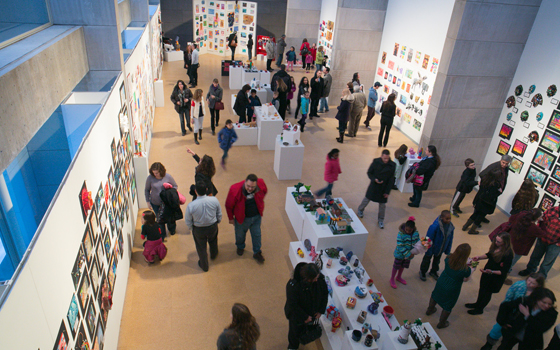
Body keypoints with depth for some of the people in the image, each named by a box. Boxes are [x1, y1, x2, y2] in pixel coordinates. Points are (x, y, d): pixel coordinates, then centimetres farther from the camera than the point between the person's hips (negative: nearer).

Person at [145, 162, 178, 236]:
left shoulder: (168, 177, -17)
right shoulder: (150, 178, -17)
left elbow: (175, 186, -2)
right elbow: (146, 190, -2)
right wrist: (148, 201, -2)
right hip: (155, 203, 0)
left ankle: (172, 229, 52)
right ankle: (162, 235, 38)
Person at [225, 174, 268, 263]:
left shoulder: (261, 185, -25)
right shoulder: (235, 190, -32)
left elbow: (264, 192, 2)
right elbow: (229, 205, -15)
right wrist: (231, 218, -2)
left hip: (256, 217, 2)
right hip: (242, 218, -2)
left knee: (257, 235, 19)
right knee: (240, 235, 23)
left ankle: (257, 253, 44)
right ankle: (240, 247, 57)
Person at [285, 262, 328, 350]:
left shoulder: (320, 279, -25)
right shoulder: (293, 285, -39)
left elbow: (325, 293, -7)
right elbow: (292, 305, -29)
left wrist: (321, 311, -8)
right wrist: (304, 317, -21)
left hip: (312, 313, 4)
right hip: (297, 314, -3)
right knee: (295, 331, 23)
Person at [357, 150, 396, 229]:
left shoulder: (392, 166, -13)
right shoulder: (376, 162, -13)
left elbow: (391, 180, -6)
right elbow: (369, 172, -2)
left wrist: (387, 192, -5)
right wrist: (374, 179, -22)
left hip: (384, 188, 0)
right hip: (374, 186, 0)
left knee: (383, 204, 8)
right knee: (367, 199, 17)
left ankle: (380, 220, 27)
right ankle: (360, 210, 46)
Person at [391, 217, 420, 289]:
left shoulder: (416, 233, -16)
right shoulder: (401, 233, -31)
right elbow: (400, 246, -28)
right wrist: (408, 254, -30)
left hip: (409, 254, 5)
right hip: (400, 254, -5)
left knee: (403, 266, 27)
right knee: (396, 266, 15)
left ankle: (399, 277, 53)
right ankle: (392, 279, 38)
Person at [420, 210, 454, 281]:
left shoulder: (451, 227, -19)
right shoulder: (434, 226, -36)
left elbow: (450, 240, -3)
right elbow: (429, 239, -26)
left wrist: (448, 251, 5)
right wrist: (429, 251, -18)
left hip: (441, 249, 5)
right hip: (432, 248, -5)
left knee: (437, 260, 28)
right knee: (427, 259, 19)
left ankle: (433, 271, 54)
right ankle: (422, 272, 44)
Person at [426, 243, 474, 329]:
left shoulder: (448, 259, -24)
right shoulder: (466, 270, -34)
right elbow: (465, 279, -12)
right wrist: (471, 271, 4)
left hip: (440, 283, 4)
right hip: (451, 290, -4)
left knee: (435, 296, 31)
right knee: (447, 307, 21)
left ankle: (430, 310, 58)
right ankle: (441, 323, 42)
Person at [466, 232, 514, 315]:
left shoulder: (508, 254, -33)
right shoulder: (496, 246, -15)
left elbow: (503, 271, -24)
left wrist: (491, 272, -36)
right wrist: (479, 257, -8)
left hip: (496, 277, -6)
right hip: (487, 271, 6)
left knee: (487, 292, 17)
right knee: (482, 288, 27)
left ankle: (480, 309, 42)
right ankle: (477, 303, 53)